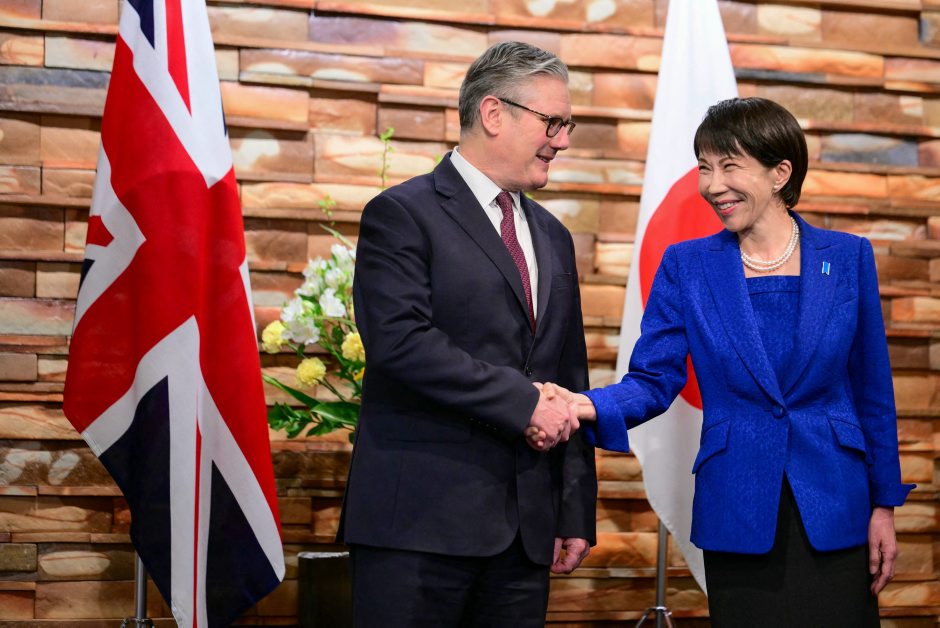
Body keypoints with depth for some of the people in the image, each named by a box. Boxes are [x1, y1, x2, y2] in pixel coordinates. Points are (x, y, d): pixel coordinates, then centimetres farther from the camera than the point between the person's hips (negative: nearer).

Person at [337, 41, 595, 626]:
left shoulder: (553, 238, 20)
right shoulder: (402, 215, -2)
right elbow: (401, 340, -17)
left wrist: (576, 512, 13)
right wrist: (522, 401, -16)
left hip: (524, 531, 6)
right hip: (420, 519, -6)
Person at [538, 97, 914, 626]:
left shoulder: (848, 258, 1)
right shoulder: (687, 265, 1)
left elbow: (872, 390, 5)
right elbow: (653, 379, -2)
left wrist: (884, 504, 3)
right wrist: (590, 405, -22)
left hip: (834, 513, 0)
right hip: (739, 517, 0)